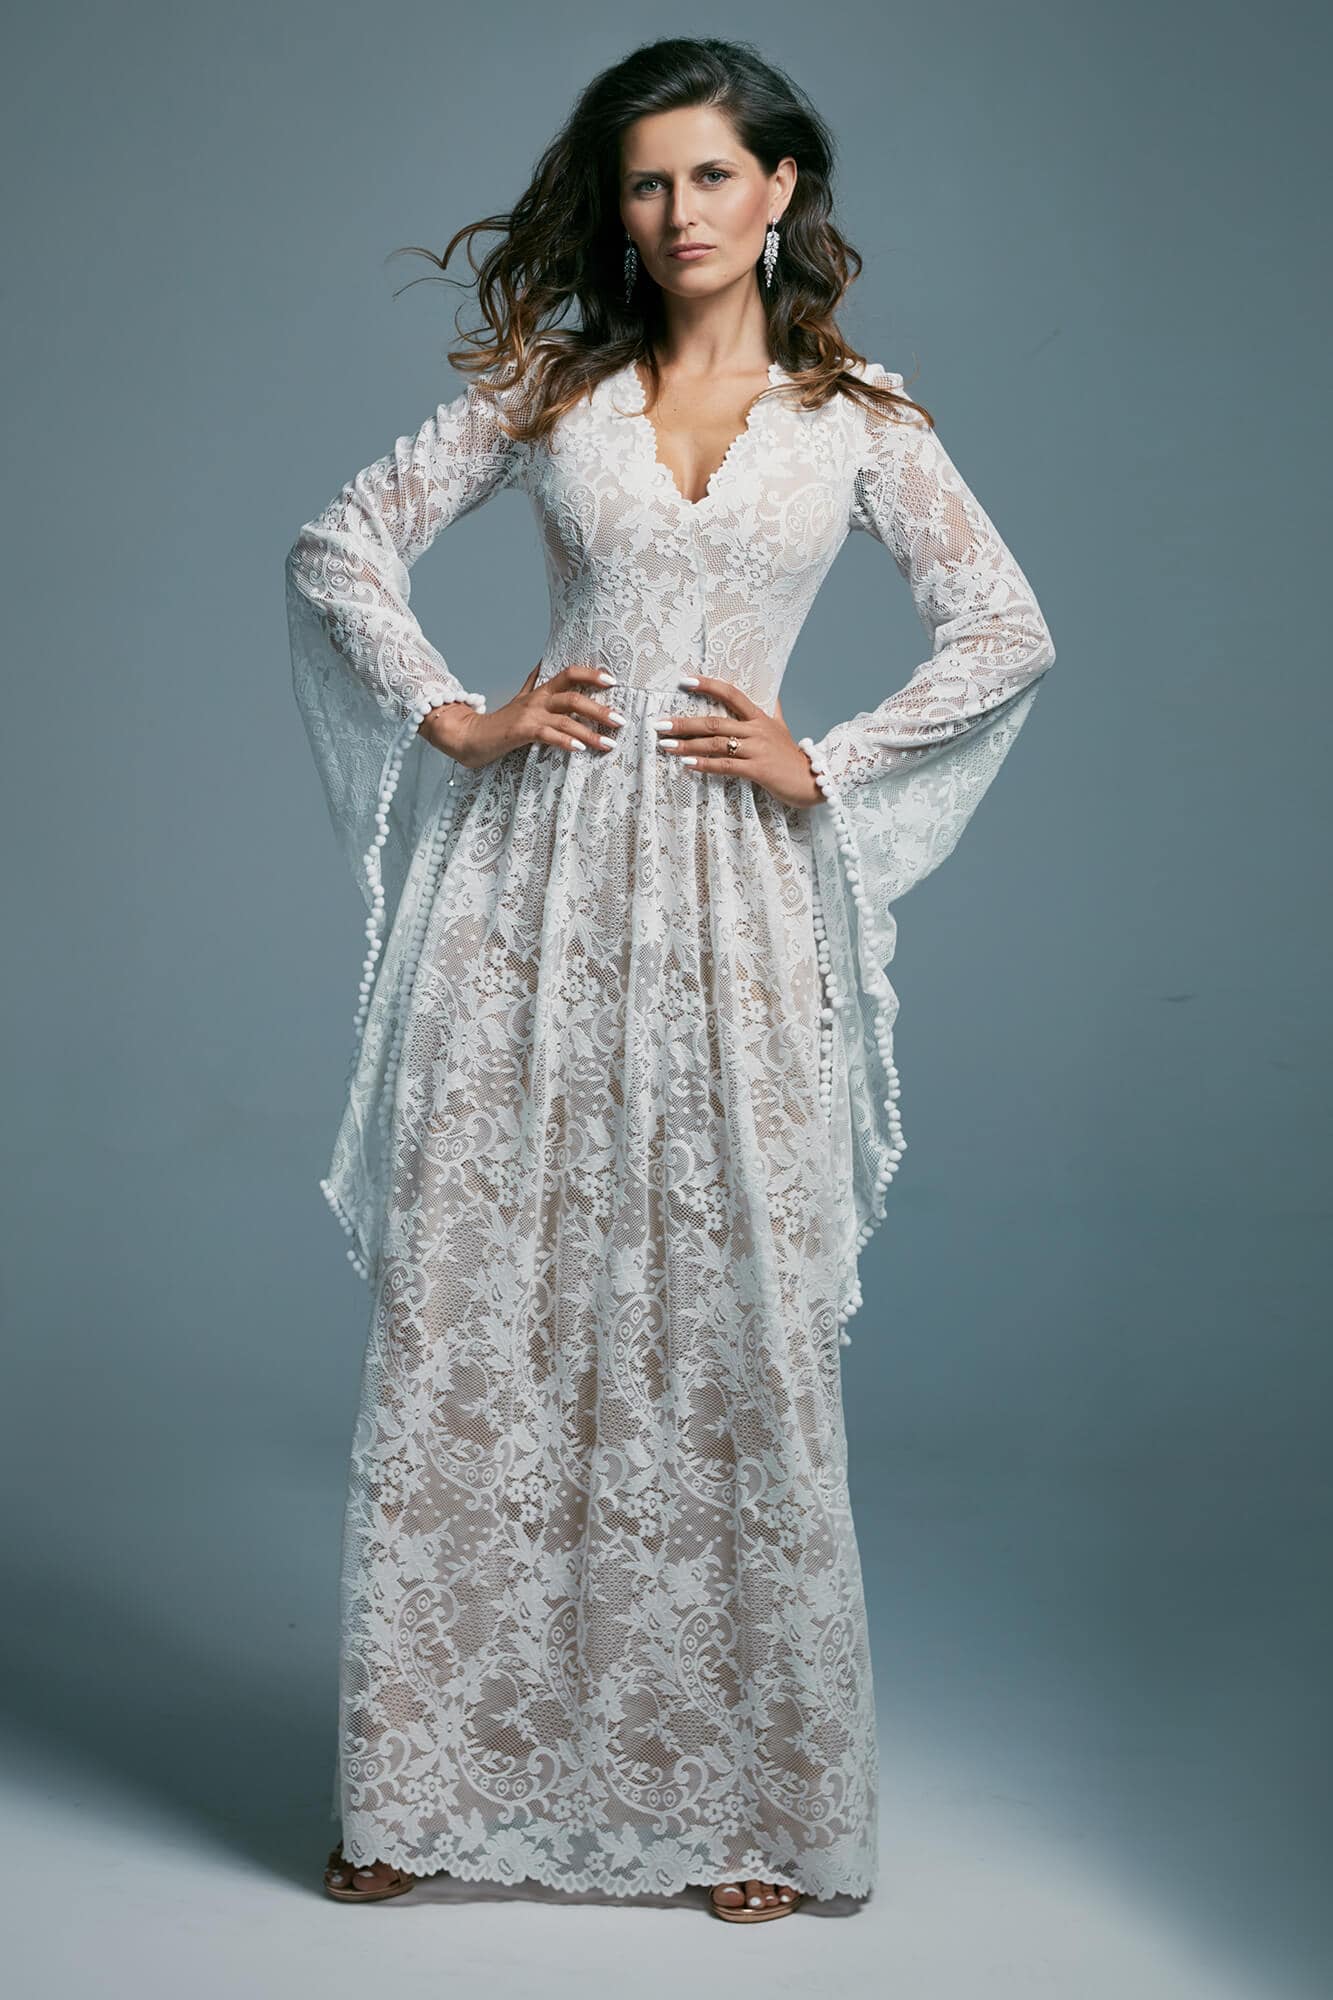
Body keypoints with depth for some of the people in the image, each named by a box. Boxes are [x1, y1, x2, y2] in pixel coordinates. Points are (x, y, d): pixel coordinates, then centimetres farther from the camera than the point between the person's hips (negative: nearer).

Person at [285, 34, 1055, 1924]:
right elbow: (342, 545, 10)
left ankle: (748, 1797, 15)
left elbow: (1007, 632, 7)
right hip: (539, 878, 1)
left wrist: (823, 764, -1)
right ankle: (429, 1782, 15)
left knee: (734, 1331, 1)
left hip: (731, 906, -1)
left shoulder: (854, 415, 7)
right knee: (480, 1316, 2)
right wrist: (453, 719, -1)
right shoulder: (552, 386, 8)